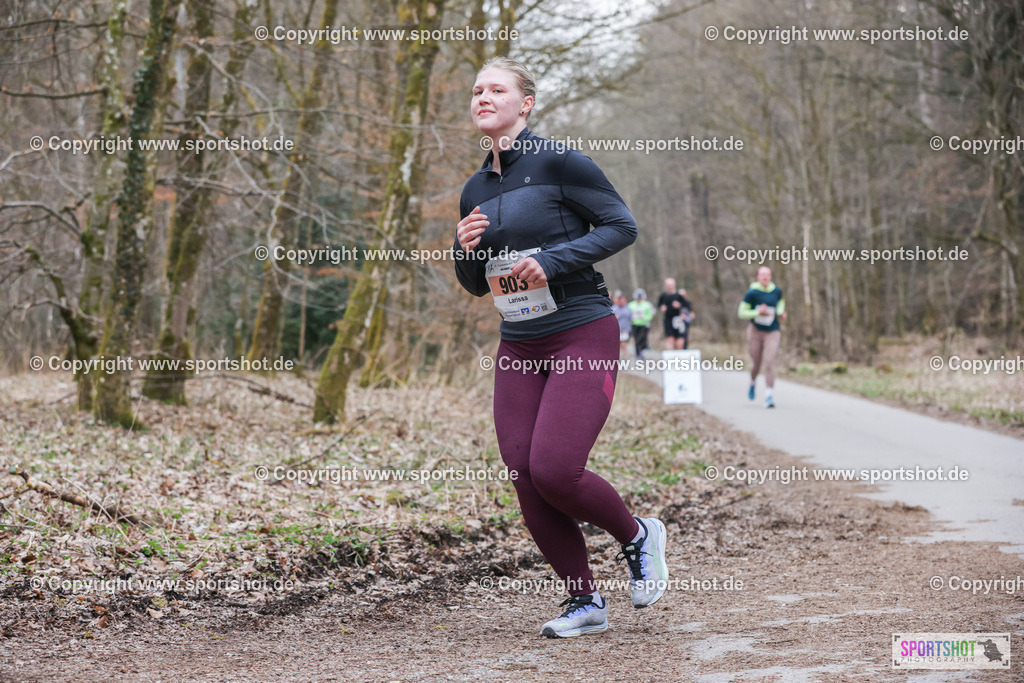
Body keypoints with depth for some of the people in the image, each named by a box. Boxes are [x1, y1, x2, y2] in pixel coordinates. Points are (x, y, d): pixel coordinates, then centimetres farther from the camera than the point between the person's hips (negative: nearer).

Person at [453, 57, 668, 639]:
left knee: (554, 470, -16)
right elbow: (477, 285, 20)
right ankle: (586, 603, 12)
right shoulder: (475, 191, 12)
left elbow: (623, 226, -10)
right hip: (519, 349, 7)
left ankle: (639, 536, 14)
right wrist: (466, 248, -2)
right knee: (525, 477, -2)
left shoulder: (559, 163, -8)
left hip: (583, 337, -7)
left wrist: (552, 259, -19)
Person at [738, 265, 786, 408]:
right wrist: (758, 312, -22)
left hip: (772, 332, 1)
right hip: (756, 331, -1)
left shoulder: (777, 291, 1)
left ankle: (769, 395, -15)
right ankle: (753, 383, 44)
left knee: (769, 361, -15)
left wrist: (781, 312, 4)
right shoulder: (752, 293, -10)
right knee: (756, 363, 9)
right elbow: (742, 313, -9)